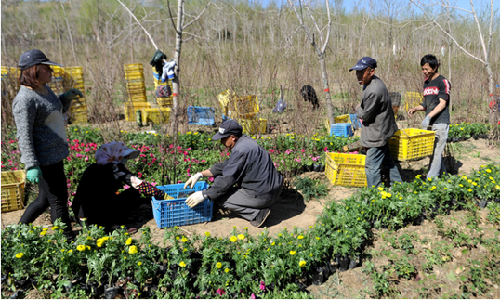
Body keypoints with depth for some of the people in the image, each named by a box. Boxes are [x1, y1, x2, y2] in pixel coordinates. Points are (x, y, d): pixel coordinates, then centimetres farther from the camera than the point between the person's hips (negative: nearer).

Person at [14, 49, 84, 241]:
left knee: (45, 199, 20)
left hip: (54, 155, 10)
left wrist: (67, 97, 5)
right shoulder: (25, 99, -19)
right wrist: (31, 166, -25)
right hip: (44, 160, -10)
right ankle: (69, 240, 17)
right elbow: (24, 135, -21)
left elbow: (58, 110, 25)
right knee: (58, 200, 2)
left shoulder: (44, 89, 9)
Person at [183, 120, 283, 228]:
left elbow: (227, 179, -18)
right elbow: (226, 166, 18)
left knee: (219, 196, 0)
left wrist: (204, 195, -10)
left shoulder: (241, 150, -19)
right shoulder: (245, 141, 11)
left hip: (262, 196, -10)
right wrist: (200, 174, 16)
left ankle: (258, 213, -7)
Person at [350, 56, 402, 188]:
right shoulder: (374, 82, 5)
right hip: (382, 131, 11)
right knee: (387, 161, 24)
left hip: (377, 135, -11)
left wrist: (358, 109, -1)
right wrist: (361, 109, 3)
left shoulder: (373, 91, -29)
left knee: (372, 167, -4)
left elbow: (366, 115, -20)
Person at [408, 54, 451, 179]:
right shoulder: (426, 83, 17)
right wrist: (415, 109, 3)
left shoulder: (443, 82, -5)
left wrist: (429, 116, -23)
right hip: (428, 123, 7)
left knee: (436, 152, -7)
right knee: (432, 152, 11)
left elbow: (442, 104, -12)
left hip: (440, 123, -7)